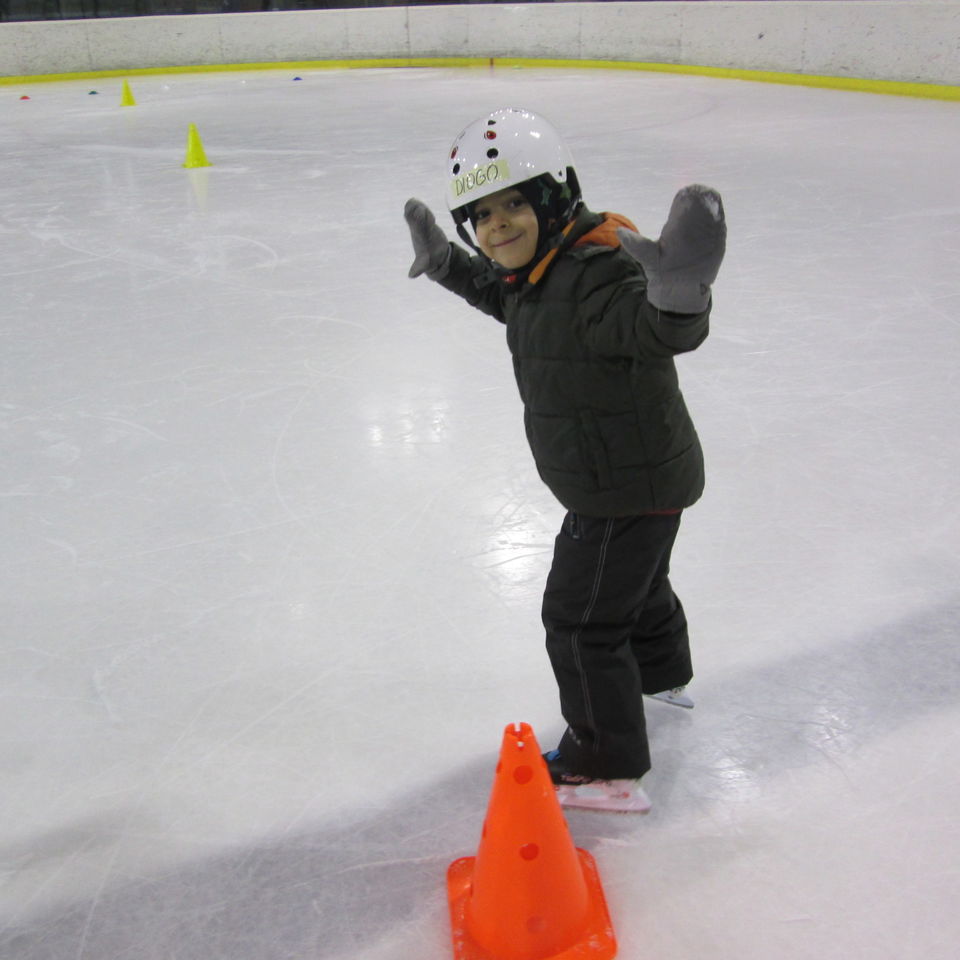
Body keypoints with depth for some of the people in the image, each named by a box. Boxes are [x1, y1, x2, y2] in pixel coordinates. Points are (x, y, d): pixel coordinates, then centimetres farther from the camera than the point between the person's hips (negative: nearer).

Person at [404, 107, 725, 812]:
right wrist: (446, 262, 26)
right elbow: (507, 299, 24)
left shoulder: (597, 272, -31)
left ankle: (608, 766, 16)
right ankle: (663, 674, 60)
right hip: (631, 478, 11)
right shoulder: (537, 270, 0)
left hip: (631, 485, -10)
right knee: (637, 581, 32)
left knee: (581, 618, -1)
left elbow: (665, 331, -47)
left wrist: (678, 297, -68)